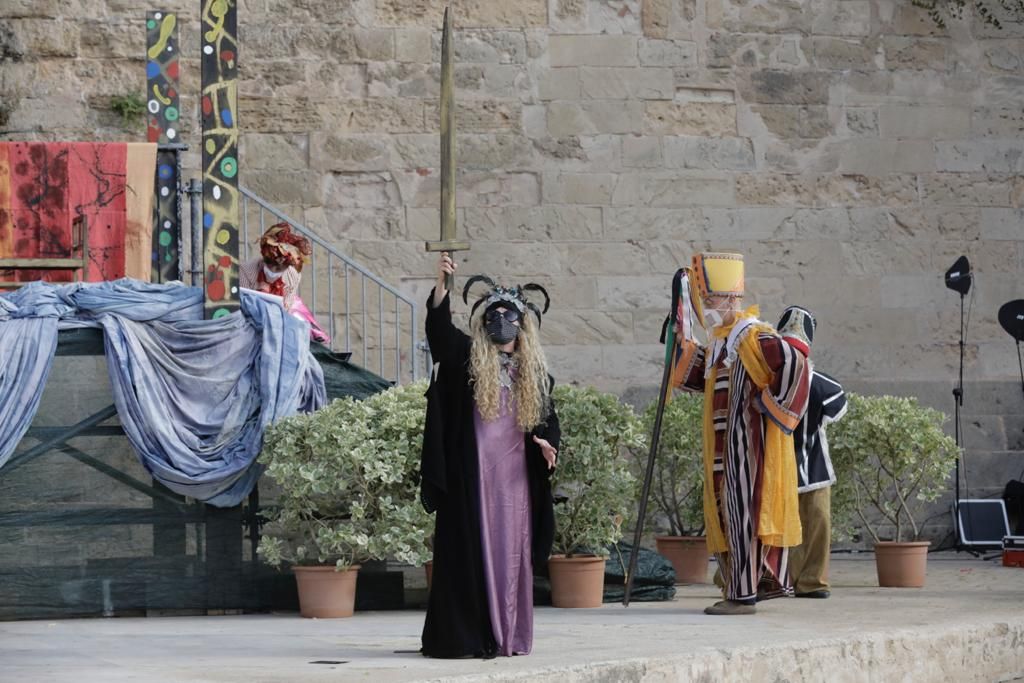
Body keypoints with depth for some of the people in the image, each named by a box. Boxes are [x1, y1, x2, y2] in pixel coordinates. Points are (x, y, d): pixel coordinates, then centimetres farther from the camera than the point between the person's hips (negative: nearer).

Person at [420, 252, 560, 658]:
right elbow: (439, 329, -15)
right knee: (470, 552, -6)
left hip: (514, 472, 4)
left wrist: (544, 441, -4)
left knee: (510, 552, 5)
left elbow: (546, 417, 18)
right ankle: (466, 637, -6)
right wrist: (441, 287, -31)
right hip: (472, 470, -4)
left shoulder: (533, 369, 13)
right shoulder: (467, 356, 1)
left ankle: (506, 635, 11)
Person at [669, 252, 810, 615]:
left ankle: (743, 595, -9)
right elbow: (694, 377, 26)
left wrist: (772, 404, -18)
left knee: (742, 513, -9)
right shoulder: (719, 341, 17)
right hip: (723, 448, 10)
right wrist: (684, 333, 18)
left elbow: (794, 364, -24)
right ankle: (736, 590, 17)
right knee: (725, 516, 11)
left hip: (746, 444, -10)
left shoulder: (752, 336, -13)